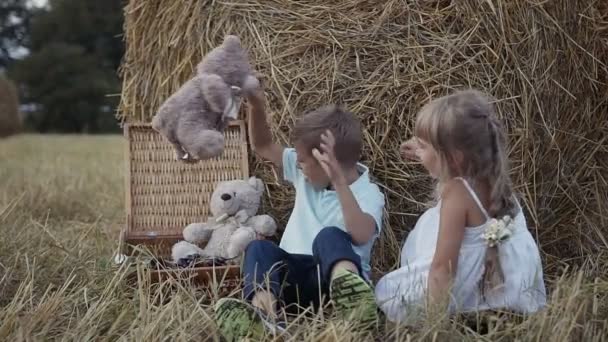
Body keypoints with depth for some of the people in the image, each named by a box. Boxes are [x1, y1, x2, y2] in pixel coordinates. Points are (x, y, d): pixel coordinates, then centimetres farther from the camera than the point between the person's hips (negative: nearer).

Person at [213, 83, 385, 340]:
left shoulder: (368, 194, -7)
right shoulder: (306, 174, 14)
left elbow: (361, 235, -29)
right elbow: (263, 147, 23)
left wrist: (339, 181, -35)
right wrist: (257, 107, 5)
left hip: (335, 273, -5)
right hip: (295, 274, 5)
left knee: (329, 237, -35)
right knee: (259, 248, -25)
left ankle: (348, 289, -71)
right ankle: (262, 313, -57)